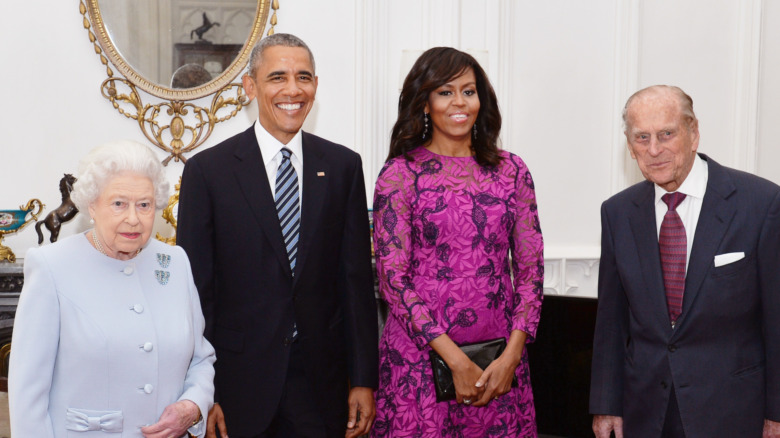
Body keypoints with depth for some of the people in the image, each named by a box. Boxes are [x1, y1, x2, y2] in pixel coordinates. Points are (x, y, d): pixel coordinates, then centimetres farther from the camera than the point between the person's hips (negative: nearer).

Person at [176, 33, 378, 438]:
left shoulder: (343, 166, 3)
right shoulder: (207, 170, -3)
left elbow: (356, 279, 3)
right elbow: (195, 288, -3)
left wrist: (363, 380, 2)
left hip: (322, 382, 2)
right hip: (238, 382, -1)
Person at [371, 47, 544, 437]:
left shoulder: (511, 170, 6)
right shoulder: (400, 174, -3)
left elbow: (530, 269, 6)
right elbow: (392, 277, -8)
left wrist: (511, 356, -5)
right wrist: (456, 361, -12)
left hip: (500, 363, 3)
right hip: (420, 358, -2)